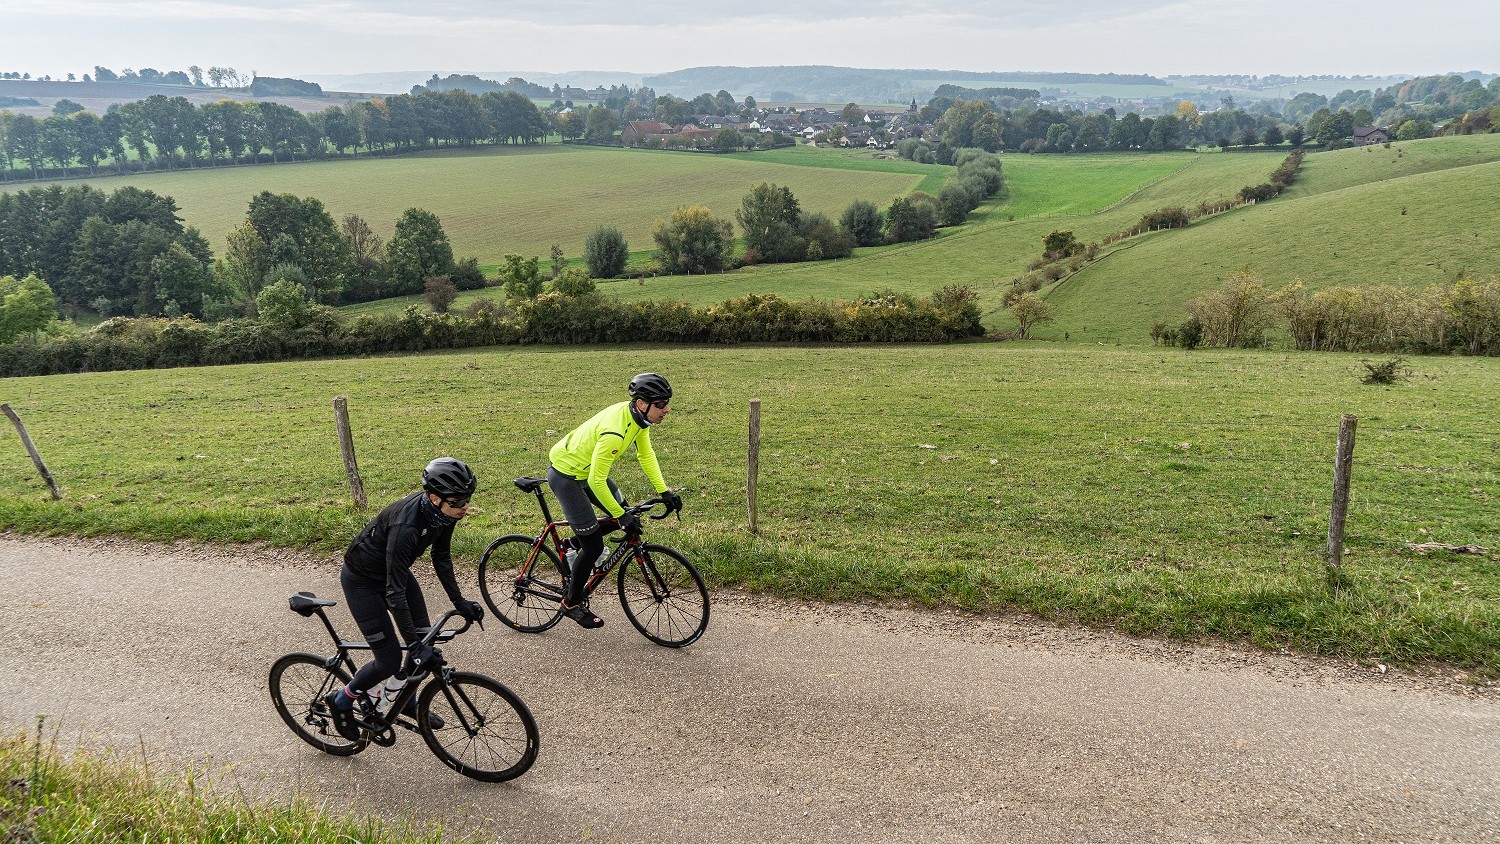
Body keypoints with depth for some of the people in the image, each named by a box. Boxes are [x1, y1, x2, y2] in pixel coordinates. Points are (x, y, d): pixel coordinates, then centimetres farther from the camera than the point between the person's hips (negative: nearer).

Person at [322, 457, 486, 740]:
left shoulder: (443, 512, -18)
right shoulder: (406, 525, -40)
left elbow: (441, 558, -2)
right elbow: (395, 592, -36)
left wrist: (459, 603, -4)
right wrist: (414, 643, -32)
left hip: (394, 571, 7)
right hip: (363, 581, -7)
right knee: (390, 660, -5)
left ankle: (407, 701, 29)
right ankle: (341, 701, 21)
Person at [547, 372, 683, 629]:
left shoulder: (638, 416, -9)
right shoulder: (614, 431, -36)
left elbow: (646, 455, 2)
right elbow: (596, 482, -31)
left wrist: (664, 492, -5)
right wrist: (622, 516, -24)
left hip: (587, 470, 9)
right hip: (565, 475, -9)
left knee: (625, 513, 12)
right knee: (594, 546, -4)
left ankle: (578, 542, 31)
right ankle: (572, 604, 16)